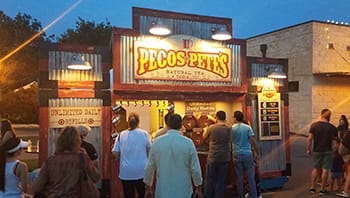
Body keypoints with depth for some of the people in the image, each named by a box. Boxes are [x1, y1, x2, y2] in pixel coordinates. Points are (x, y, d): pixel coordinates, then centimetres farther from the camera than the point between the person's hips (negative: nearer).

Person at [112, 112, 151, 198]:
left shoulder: (121, 134, -1)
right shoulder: (144, 133, -5)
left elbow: (115, 152, -1)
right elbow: (149, 150, 2)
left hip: (126, 172, 1)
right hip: (141, 171, -1)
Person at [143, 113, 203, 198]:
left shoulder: (157, 142, -6)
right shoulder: (188, 143, -10)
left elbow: (149, 167, 0)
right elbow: (195, 168, -6)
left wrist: (148, 187, 14)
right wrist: (198, 188, 9)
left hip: (163, 191, 1)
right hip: (183, 191, -1)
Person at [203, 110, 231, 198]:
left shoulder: (211, 128, -10)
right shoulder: (229, 129, -5)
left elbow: (205, 138, 6)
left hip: (212, 158, -1)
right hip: (225, 158, 2)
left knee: (209, 180, 11)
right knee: (220, 181, 10)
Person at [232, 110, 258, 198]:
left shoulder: (231, 128, -3)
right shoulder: (248, 127, -3)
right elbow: (253, 141, -4)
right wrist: (256, 151, 7)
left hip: (236, 155, 0)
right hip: (247, 154, 0)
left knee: (239, 178, 8)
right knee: (251, 177, 6)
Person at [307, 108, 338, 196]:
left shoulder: (314, 125, -7)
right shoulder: (332, 127, -7)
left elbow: (309, 138, -10)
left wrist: (308, 149, -1)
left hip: (317, 151, 2)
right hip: (327, 151, -2)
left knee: (315, 169, 14)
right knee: (325, 170, 5)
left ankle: (312, 187, 17)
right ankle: (322, 189, 10)